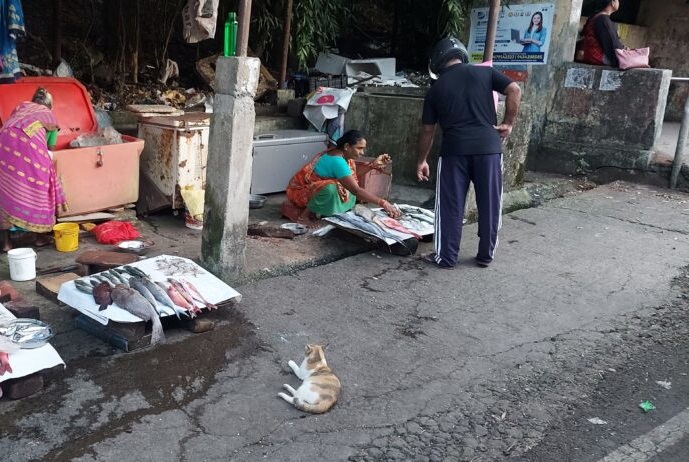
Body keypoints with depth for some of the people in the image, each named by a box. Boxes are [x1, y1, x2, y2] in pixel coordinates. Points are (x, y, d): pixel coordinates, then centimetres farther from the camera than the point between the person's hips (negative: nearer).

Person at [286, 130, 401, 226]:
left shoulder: (341, 154, -2)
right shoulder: (337, 161, -30)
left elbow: (352, 173, 11)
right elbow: (356, 190, -34)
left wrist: (373, 164, 0)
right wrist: (382, 203, -35)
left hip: (314, 189, 10)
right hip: (300, 191, -10)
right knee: (331, 188, -37)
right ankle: (305, 216, -18)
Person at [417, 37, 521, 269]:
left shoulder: (436, 89, 9)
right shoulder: (484, 72, 10)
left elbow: (428, 130, 12)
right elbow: (514, 90, -2)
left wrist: (422, 160, 21)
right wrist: (508, 123, 5)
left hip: (455, 149, -1)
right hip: (489, 146, 1)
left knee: (450, 205, 8)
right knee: (489, 203, 11)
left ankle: (445, 257, 12)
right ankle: (485, 255, 19)